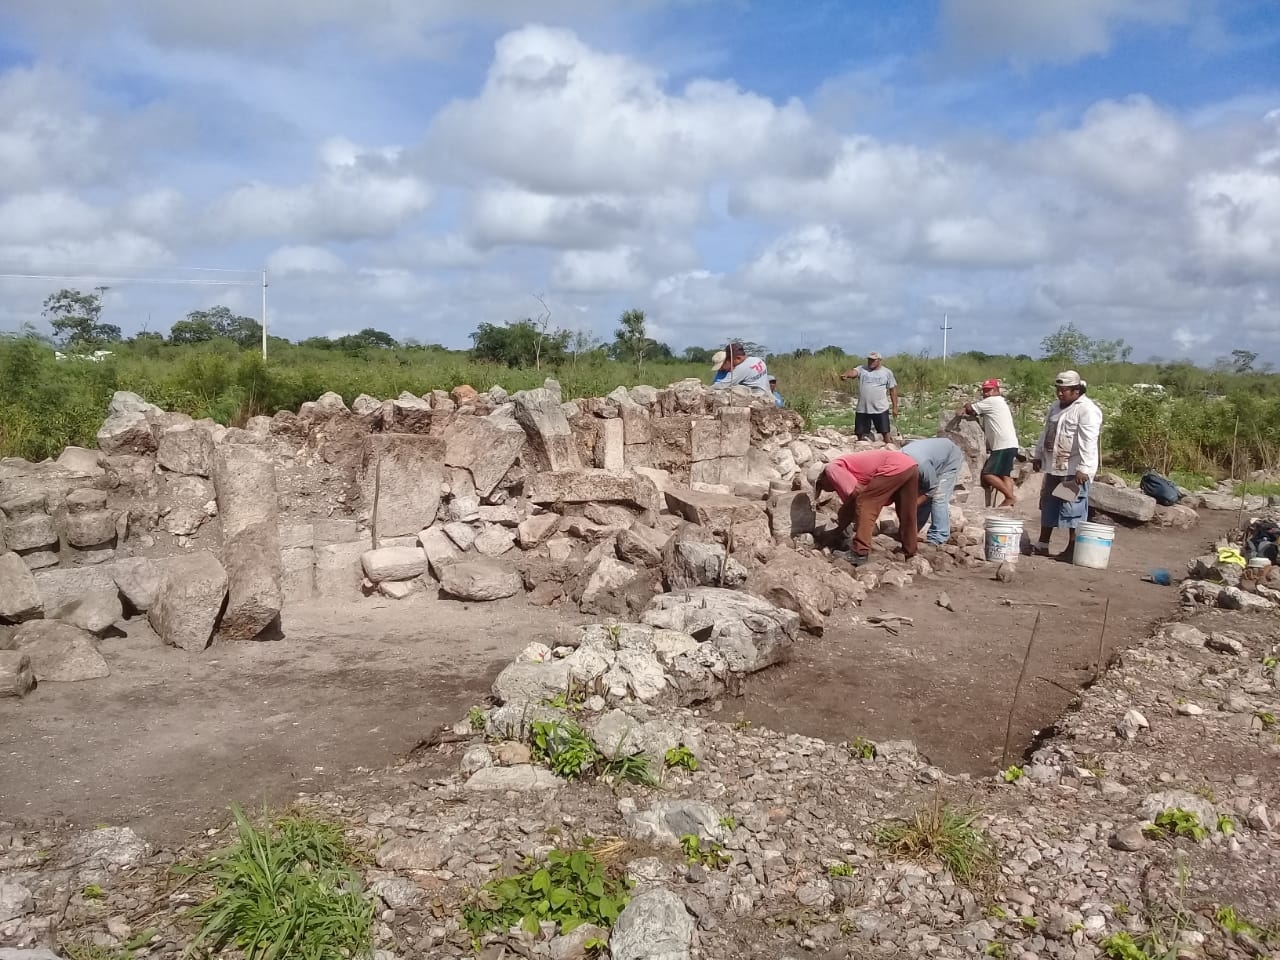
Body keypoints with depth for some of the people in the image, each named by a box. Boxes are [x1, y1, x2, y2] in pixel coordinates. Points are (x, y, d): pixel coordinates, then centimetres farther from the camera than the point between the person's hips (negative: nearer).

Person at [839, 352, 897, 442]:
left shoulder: (887, 372, 4)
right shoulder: (861, 369, 5)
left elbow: (893, 389, 7)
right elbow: (853, 372, -16)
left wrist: (895, 407, 4)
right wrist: (846, 374, -40)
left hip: (881, 409, -2)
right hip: (862, 409, 2)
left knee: (885, 433, -2)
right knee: (860, 434, 8)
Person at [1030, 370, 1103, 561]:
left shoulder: (1087, 410, -15)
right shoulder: (1056, 406, 14)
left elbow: (1088, 443, -22)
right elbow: (1046, 433, 24)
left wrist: (1083, 469, -27)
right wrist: (1038, 455, 22)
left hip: (1074, 470, -9)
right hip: (1054, 466, 9)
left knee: (1073, 509, -5)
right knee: (1048, 505, 15)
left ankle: (1072, 550, 1)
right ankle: (1042, 545, 24)